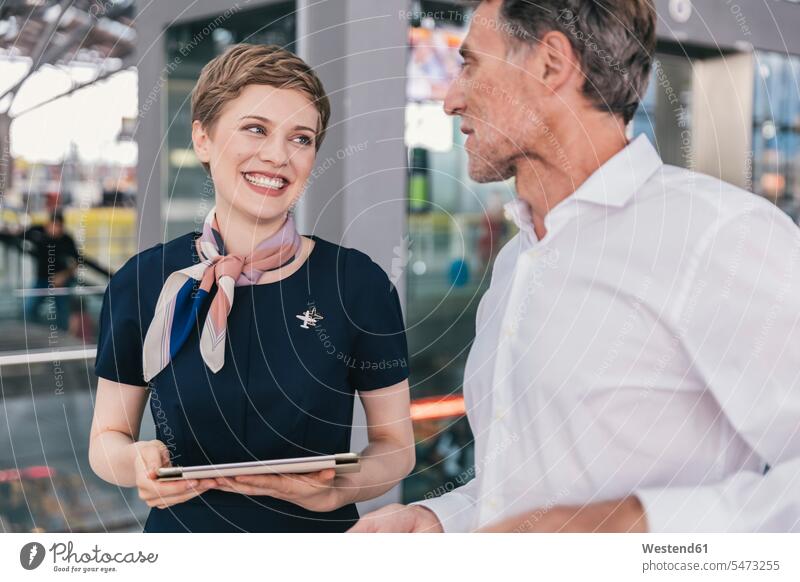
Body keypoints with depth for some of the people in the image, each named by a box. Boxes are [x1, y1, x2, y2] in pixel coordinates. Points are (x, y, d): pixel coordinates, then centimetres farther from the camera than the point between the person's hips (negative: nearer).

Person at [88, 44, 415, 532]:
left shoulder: (359, 281, -12)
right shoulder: (143, 282, -9)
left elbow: (397, 445, -4)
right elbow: (107, 437, 1)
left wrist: (339, 488, -23)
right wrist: (138, 461, -19)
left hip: (318, 531, -1)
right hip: (181, 528, 1)